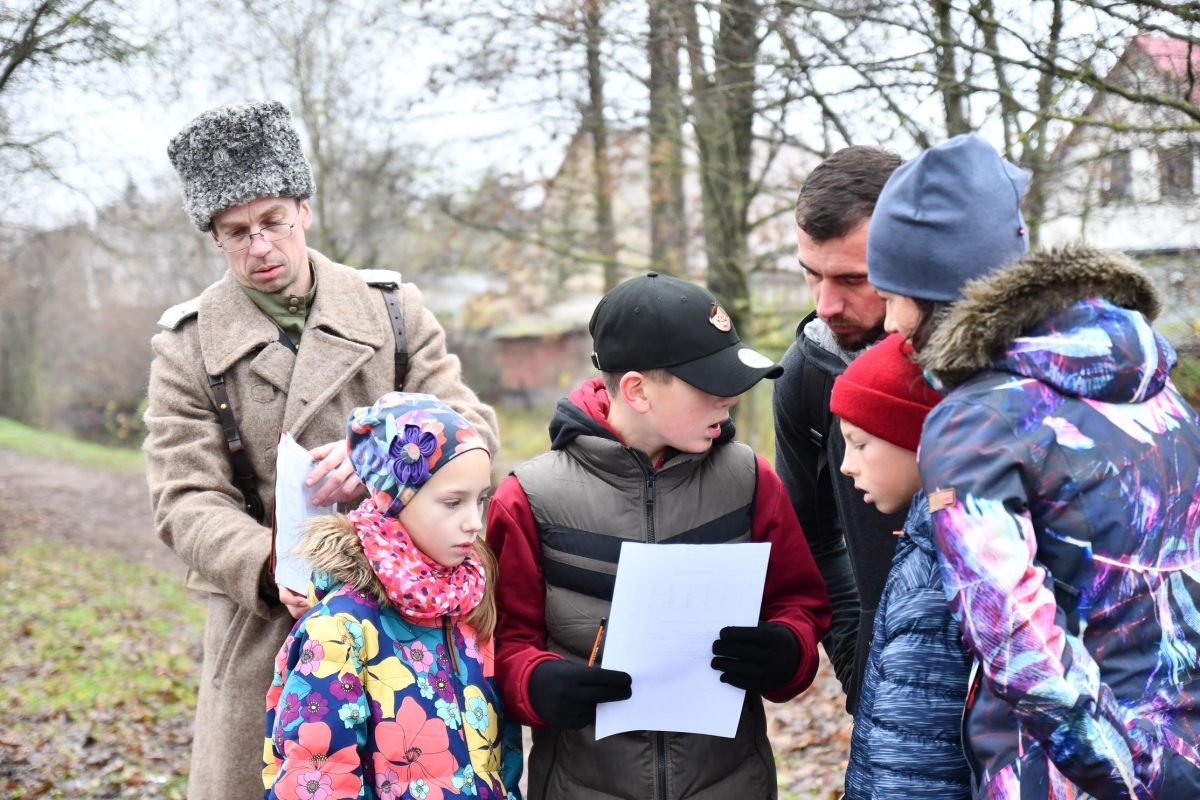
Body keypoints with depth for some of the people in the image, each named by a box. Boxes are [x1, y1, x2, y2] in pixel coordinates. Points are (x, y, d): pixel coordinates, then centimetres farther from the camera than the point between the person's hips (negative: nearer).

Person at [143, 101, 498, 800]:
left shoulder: (393, 309, 5)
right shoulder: (188, 345, 2)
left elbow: (473, 428, -1)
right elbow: (190, 503, -5)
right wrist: (273, 570, -24)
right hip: (264, 627, -1)